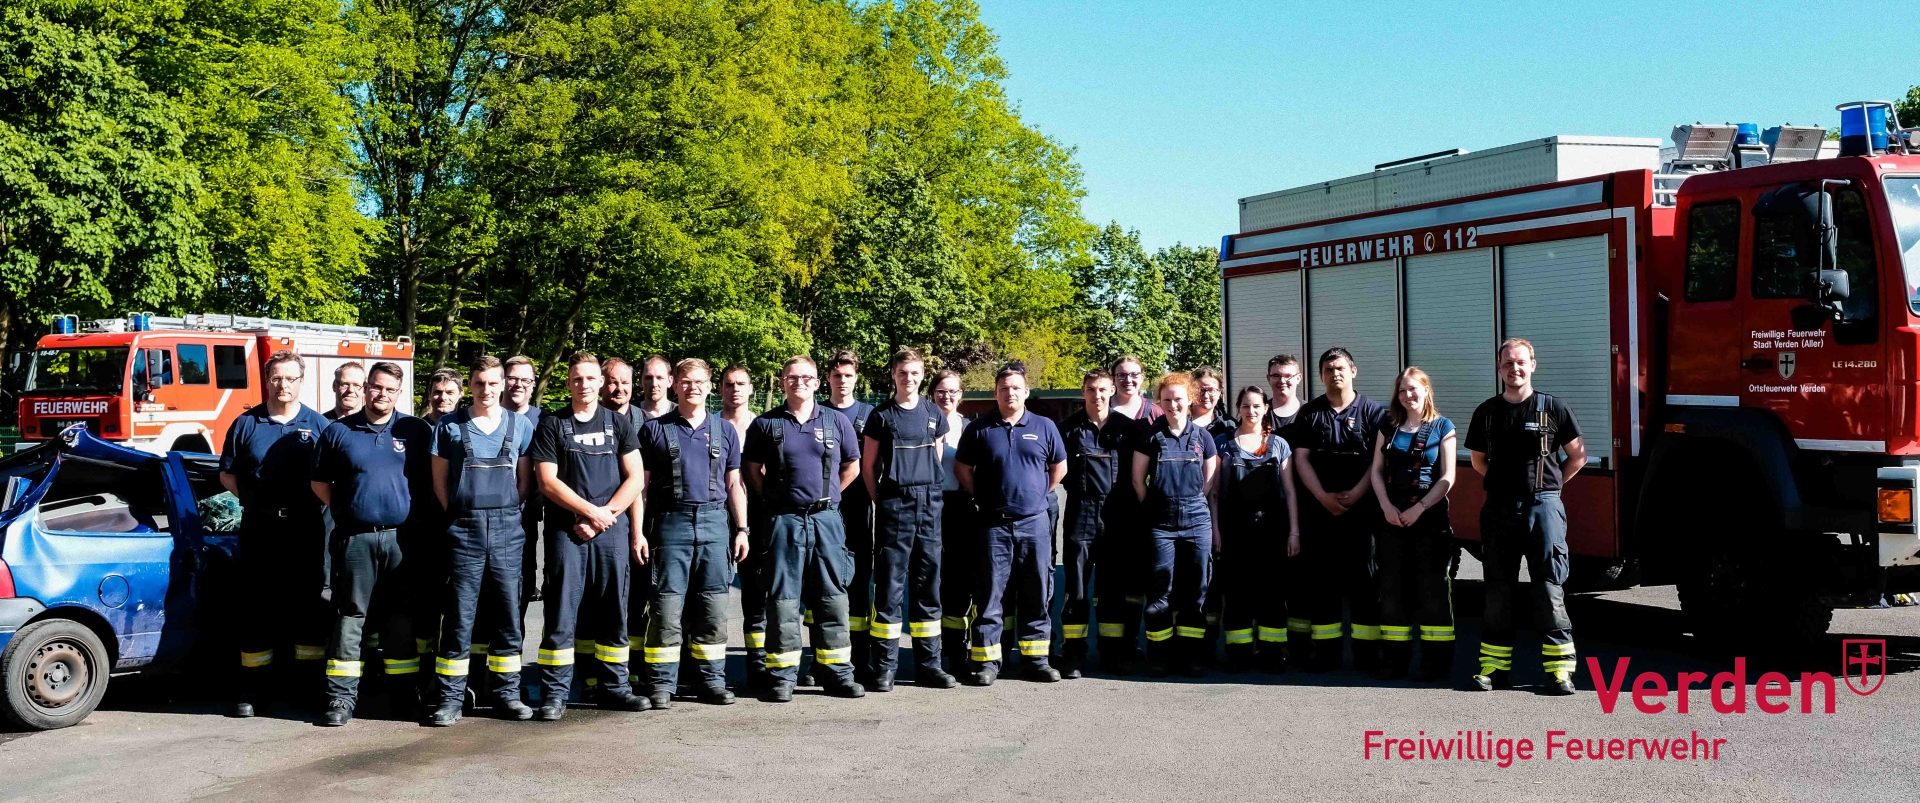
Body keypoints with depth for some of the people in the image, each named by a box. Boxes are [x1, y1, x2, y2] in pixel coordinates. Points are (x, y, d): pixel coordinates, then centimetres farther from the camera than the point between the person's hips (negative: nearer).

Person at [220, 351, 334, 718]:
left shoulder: (317, 425, 5)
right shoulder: (246, 424, 5)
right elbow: (227, 474, 10)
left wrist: (319, 501, -6)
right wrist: (254, 499, 0)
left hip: (305, 527, 0)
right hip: (260, 526, 0)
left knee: (309, 605, 5)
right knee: (258, 607, 4)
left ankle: (313, 687, 13)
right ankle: (252, 689, 10)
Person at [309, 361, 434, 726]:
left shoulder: (417, 431, 6)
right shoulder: (338, 432, 6)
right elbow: (320, 482, 12)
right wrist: (343, 510, 3)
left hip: (401, 538, 1)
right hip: (355, 538, 0)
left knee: (400, 618, 7)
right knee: (350, 616, 1)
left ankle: (405, 695, 15)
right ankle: (341, 696, 3)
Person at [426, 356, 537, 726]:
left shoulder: (521, 426, 8)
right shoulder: (449, 426, 5)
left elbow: (525, 479, 11)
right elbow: (439, 480, 6)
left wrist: (506, 513, 3)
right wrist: (460, 515, -1)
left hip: (507, 529, 2)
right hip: (464, 528, -2)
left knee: (507, 613, 5)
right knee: (459, 615, -1)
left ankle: (506, 692, 15)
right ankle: (449, 699, 4)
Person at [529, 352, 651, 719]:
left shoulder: (619, 423, 11)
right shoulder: (552, 425, 7)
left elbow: (634, 479, 5)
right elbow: (548, 482, -1)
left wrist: (605, 515, -7)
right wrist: (591, 511, -10)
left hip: (612, 529, 2)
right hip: (567, 530, -2)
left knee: (612, 611, 4)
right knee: (561, 612, -4)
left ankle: (612, 686, 13)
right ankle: (555, 693, 0)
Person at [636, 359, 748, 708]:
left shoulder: (724, 429, 14)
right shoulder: (655, 429, 7)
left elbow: (734, 484, 15)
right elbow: (641, 484, 6)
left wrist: (741, 529, 8)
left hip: (714, 522, 2)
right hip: (671, 522, -2)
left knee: (713, 608, 4)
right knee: (667, 606, -4)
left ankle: (713, 682, 11)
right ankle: (662, 685, 1)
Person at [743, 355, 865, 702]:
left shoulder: (837, 422, 7)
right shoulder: (766, 424, 4)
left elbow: (852, 468, 16)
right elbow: (753, 470, 10)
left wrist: (826, 495, 11)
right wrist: (774, 499, 5)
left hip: (826, 520, 1)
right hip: (784, 521, -1)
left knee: (832, 597, 5)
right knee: (782, 599, 1)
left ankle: (838, 673, 12)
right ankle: (782, 677, 6)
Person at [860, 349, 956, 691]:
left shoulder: (934, 415, 12)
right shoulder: (881, 416, 3)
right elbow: (868, 466, 5)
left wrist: (931, 493, 10)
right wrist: (881, 502, -1)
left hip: (929, 506, 3)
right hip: (893, 505, -3)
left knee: (928, 585, 7)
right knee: (889, 586, -4)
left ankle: (928, 664, 13)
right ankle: (884, 667, 0)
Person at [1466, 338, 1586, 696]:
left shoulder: (1553, 408, 1)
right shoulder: (1487, 412, 8)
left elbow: (1578, 456, 8)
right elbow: (1479, 460, 19)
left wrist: (1547, 484, 5)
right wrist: (1507, 482, 11)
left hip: (1542, 506, -3)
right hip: (1499, 508, 3)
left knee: (1549, 586, -5)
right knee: (1498, 587, 6)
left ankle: (1559, 668, -3)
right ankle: (1494, 666, 11)